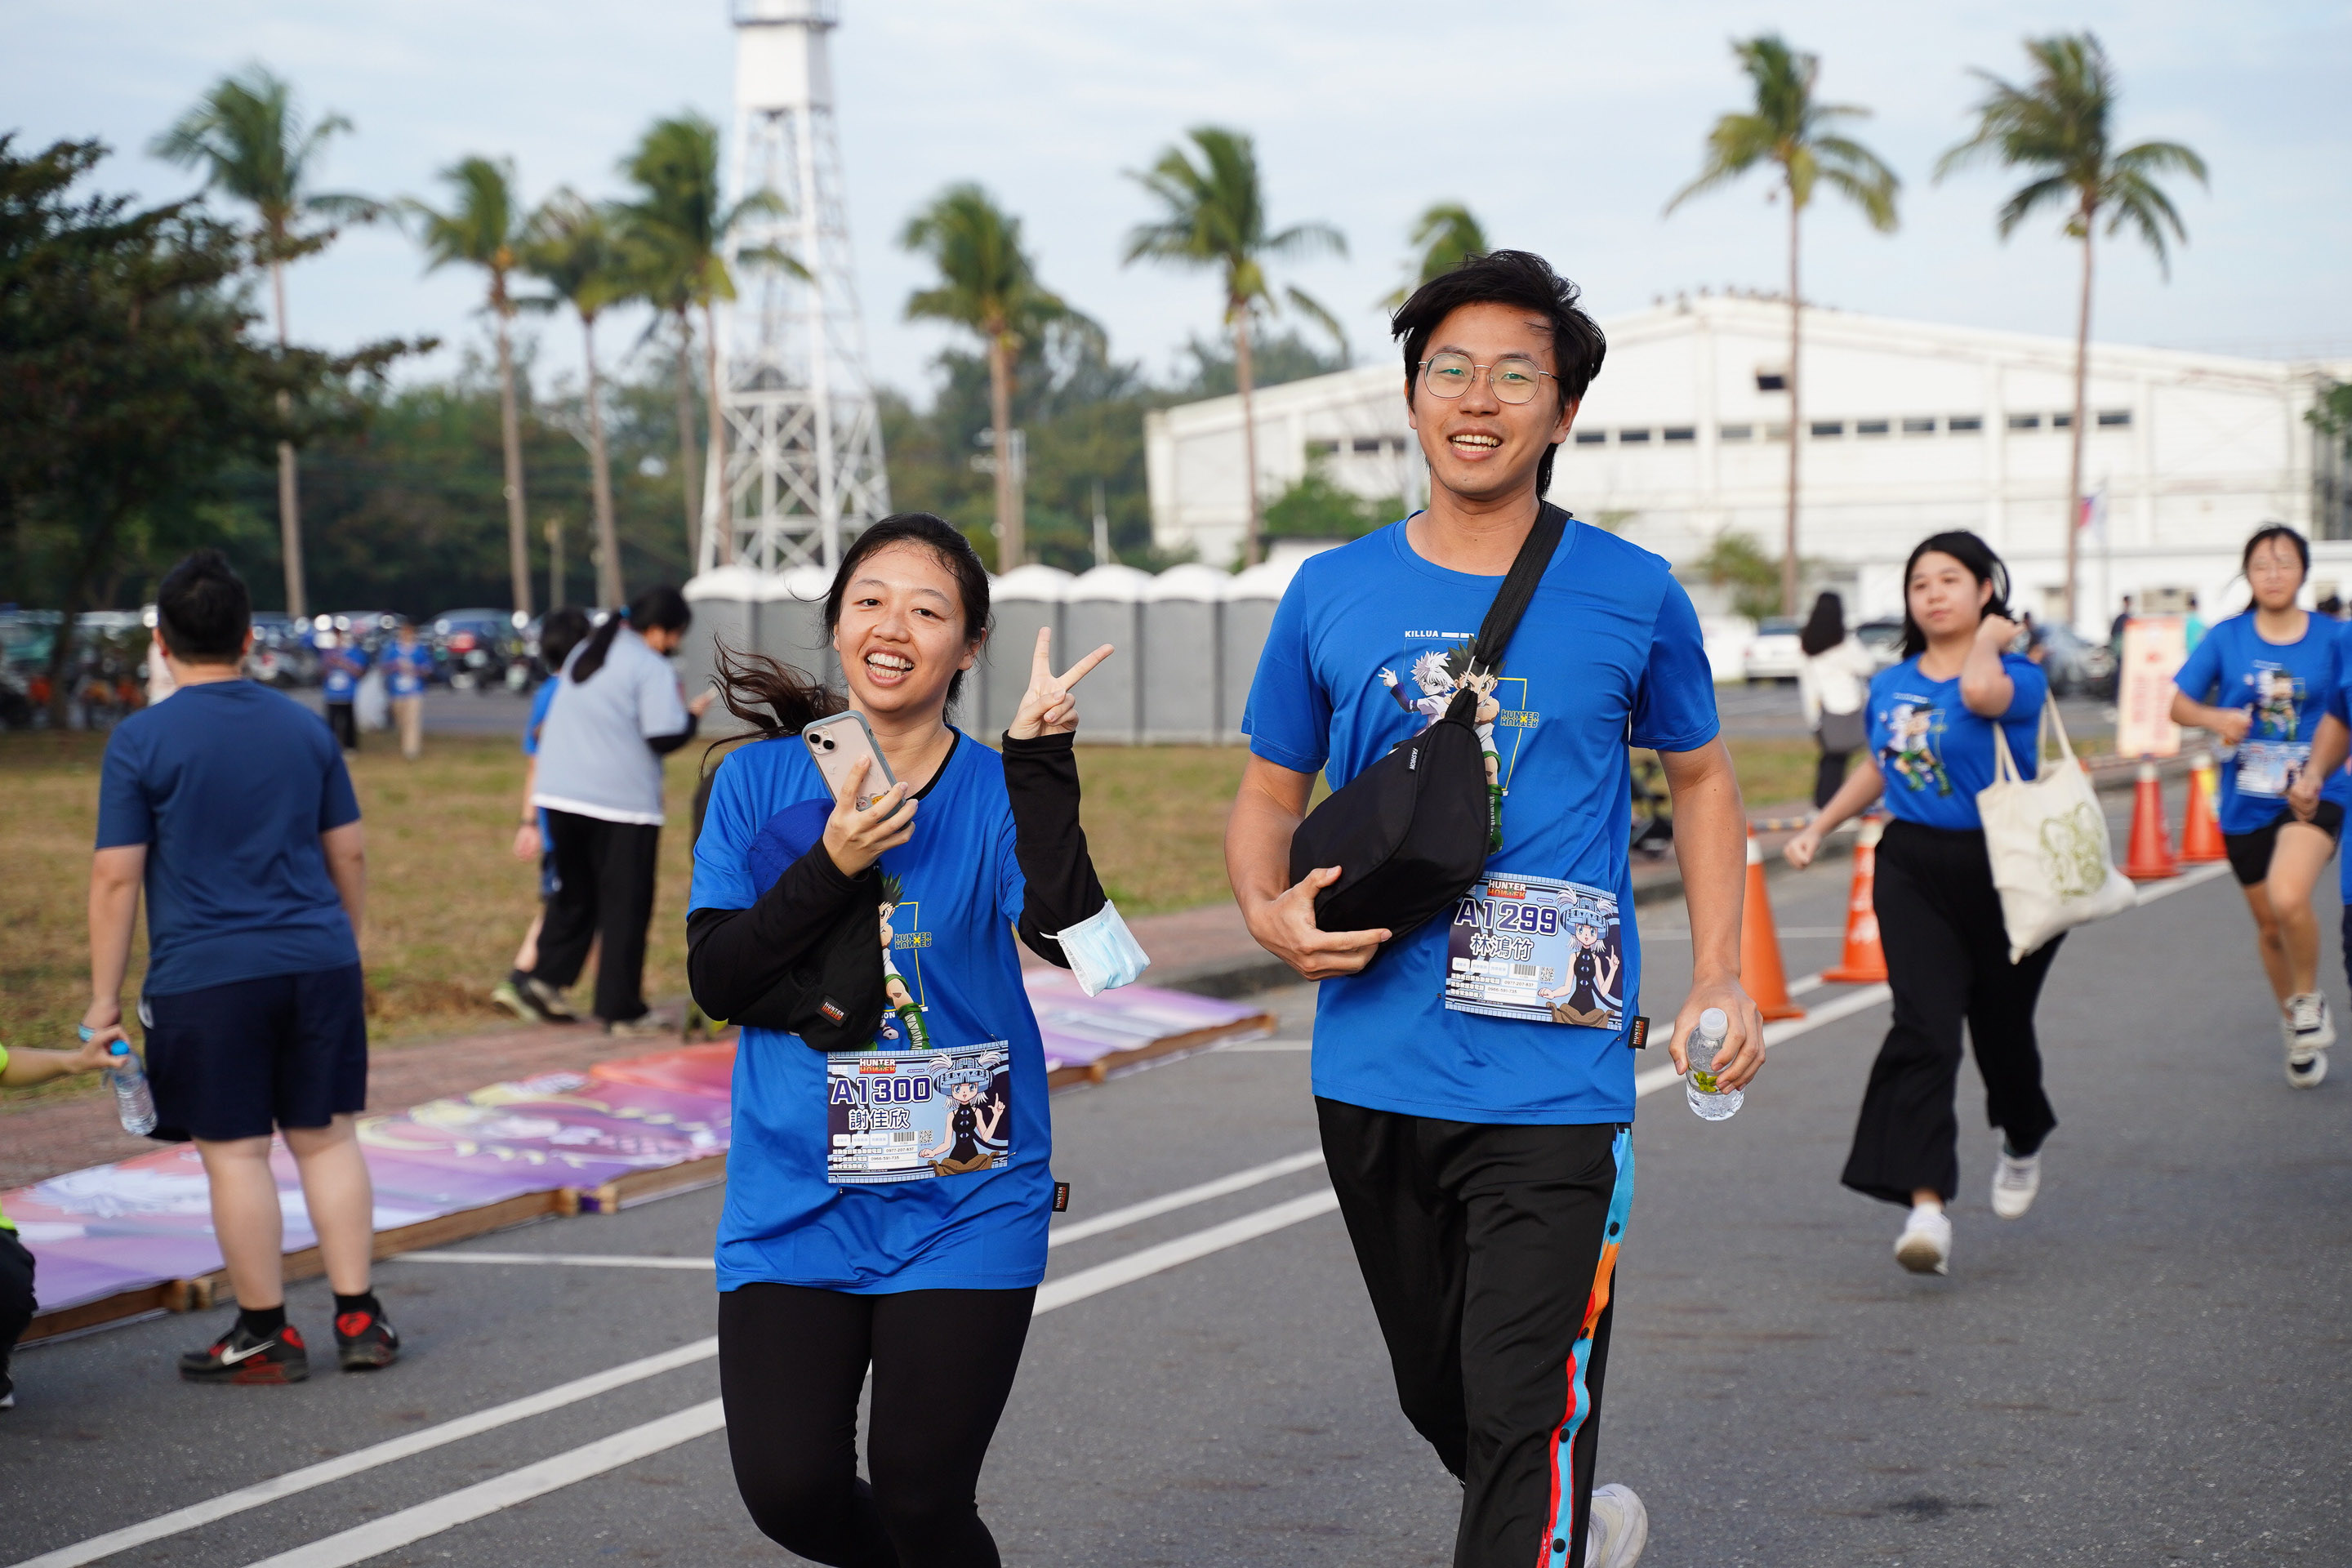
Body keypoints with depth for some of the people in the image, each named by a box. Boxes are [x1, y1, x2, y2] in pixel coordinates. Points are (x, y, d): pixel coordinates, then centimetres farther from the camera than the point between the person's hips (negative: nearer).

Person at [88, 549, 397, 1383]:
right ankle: (358, 1319, 13)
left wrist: (104, 999, -1)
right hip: (318, 962, 4)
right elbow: (349, 854, 13)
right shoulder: (304, 728, 8)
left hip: (206, 978, -4)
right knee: (326, 1136, 11)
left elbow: (116, 878, -7)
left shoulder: (140, 741, -6)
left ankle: (267, 1336, 9)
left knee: (235, 1152, 3)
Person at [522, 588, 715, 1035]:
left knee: (574, 893, 19)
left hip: (562, 794, 7)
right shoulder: (651, 668, -12)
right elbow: (665, 736, -17)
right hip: (621, 801, -7)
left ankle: (548, 976, 7)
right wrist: (693, 714, -1)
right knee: (625, 905, 1)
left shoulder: (584, 655, 15)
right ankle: (621, 1010, 3)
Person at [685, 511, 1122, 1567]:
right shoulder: (759, 780, 2)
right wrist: (832, 865, -17)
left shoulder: (997, 793, -3)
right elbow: (716, 981, -4)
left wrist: (1041, 761, -26)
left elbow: (1070, 934, -20)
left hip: (964, 1205, -1)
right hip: (794, 1197, 1)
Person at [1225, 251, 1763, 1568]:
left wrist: (1721, 974, 2)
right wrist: (1270, 913, -9)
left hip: (1553, 1085, -4)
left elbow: (1701, 775, 13)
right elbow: (1271, 794, 13)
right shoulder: (1332, 596, 4)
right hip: (1373, 1075, 4)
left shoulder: (1633, 596, -1)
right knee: (1440, 1397, 20)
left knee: (1526, 1424, -11)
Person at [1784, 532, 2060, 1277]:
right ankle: (1927, 1206, -19)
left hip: (2002, 870, -3)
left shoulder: (2019, 676, -10)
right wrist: (1819, 827, 18)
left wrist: (1990, 639, -16)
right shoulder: (1889, 686, 8)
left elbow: (1980, 692, -35)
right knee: (1923, 1030, -12)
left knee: (2001, 1027, 12)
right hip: (1913, 867, 3)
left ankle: (2023, 1143, 46)